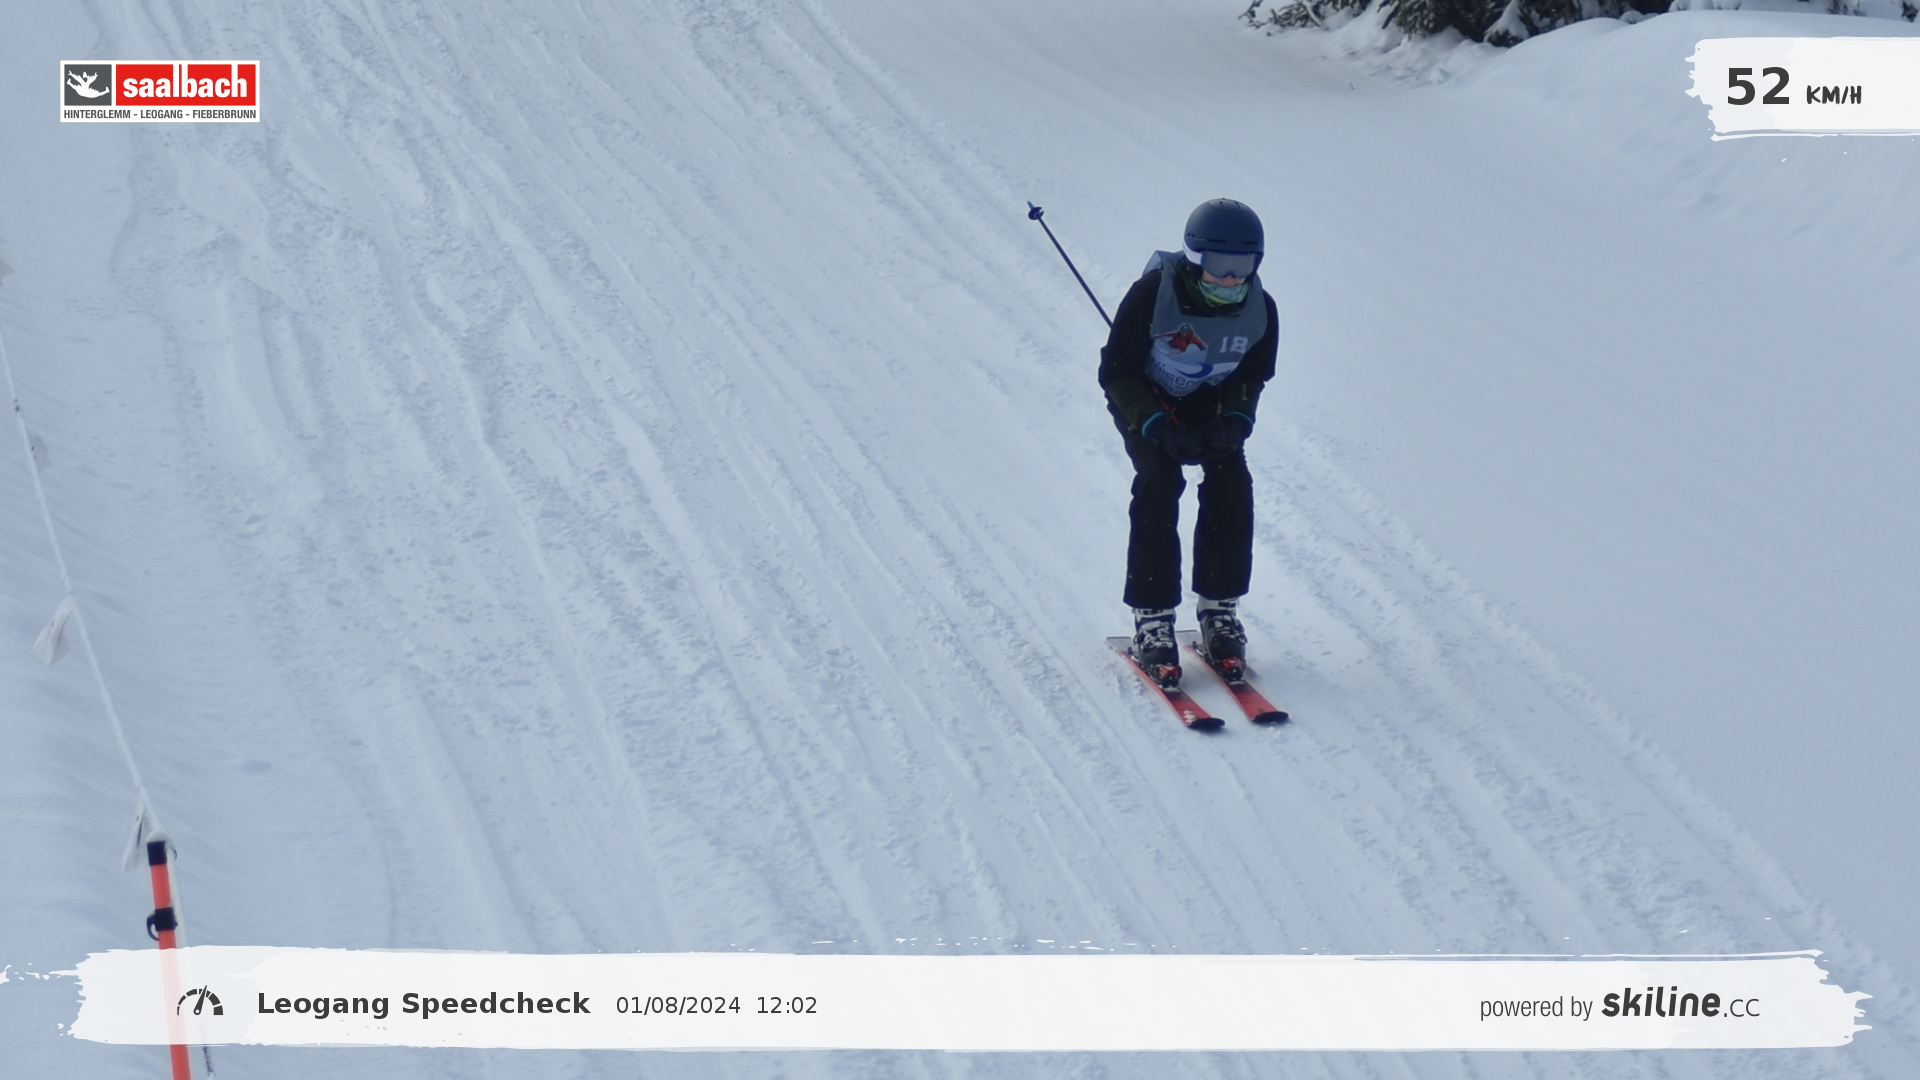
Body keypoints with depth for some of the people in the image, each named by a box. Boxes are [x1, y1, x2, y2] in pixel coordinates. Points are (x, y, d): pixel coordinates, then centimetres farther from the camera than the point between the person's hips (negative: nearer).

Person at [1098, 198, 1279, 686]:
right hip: (1144, 398, -3)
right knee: (1160, 481, -25)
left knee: (1231, 481, -19)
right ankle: (1152, 620, -19)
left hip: (1208, 402, 3)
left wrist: (1236, 421, -19)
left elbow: (1251, 377, 1)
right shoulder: (1153, 294, -28)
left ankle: (1220, 611, -6)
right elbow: (1116, 370, -19)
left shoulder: (1260, 310, -16)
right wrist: (1157, 425, -30)